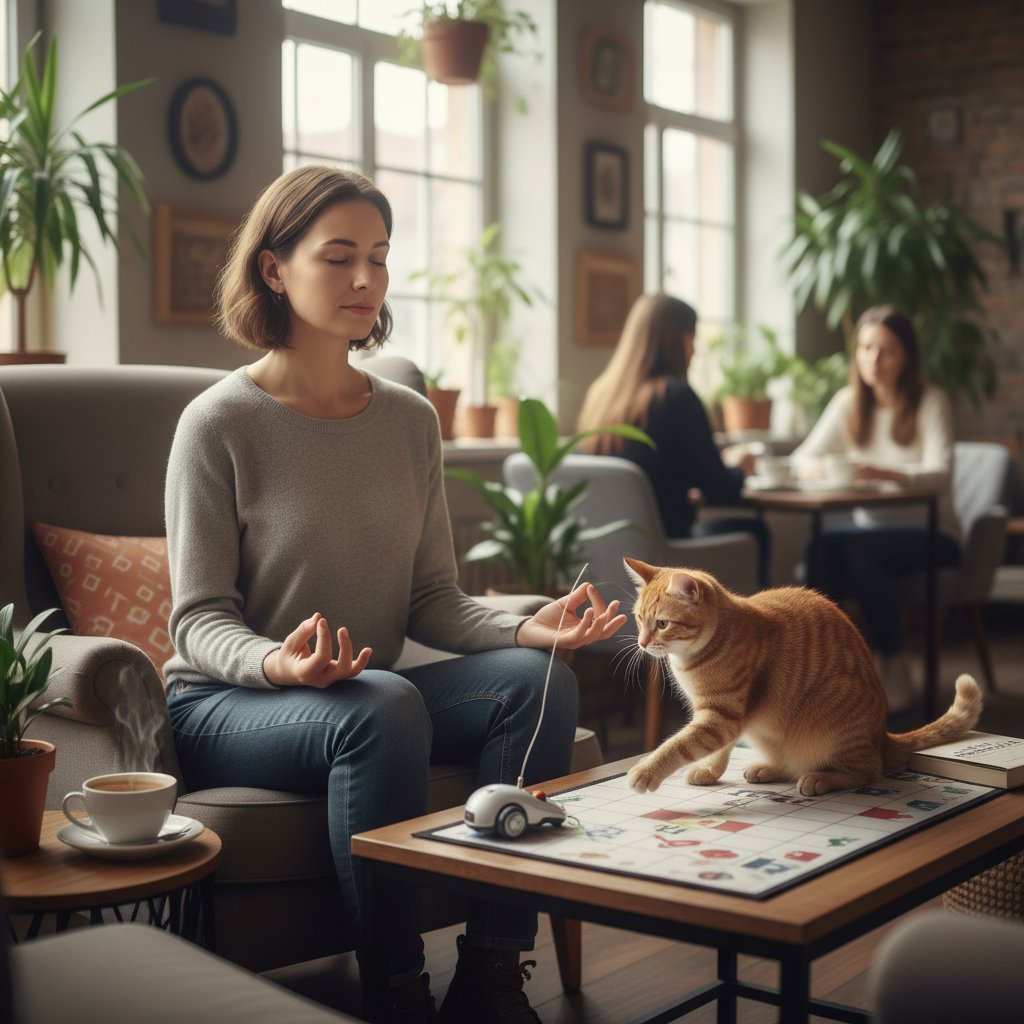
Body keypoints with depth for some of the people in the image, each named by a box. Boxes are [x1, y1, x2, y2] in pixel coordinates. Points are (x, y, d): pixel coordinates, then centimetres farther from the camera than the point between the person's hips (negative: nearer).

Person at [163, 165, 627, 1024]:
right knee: (383, 707, -36)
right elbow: (199, 620, -10)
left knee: (541, 680, -20)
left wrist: (526, 629, -14)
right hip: (229, 706, -5)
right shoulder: (221, 422, -9)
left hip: (366, 698, 5)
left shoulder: (411, 420, 7)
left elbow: (433, 600, 6)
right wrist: (278, 663, -32)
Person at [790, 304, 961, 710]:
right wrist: (819, 468, -25)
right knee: (821, 547, -30)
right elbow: (802, 457, 1)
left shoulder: (931, 402, -6)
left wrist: (887, 473, -40)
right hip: (870, 524, 3)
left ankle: (896, 671, -22)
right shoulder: (848, 401, 8)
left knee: (858, 550, -33)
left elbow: (940, 476, -19)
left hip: (930, 532, -3)